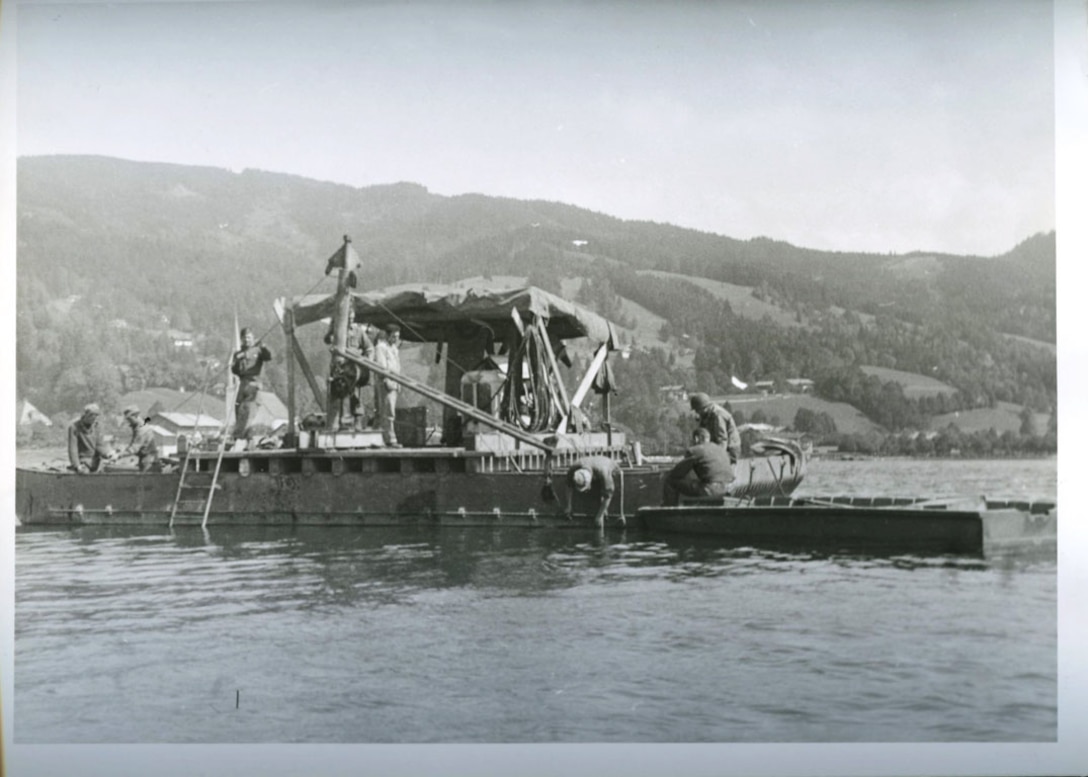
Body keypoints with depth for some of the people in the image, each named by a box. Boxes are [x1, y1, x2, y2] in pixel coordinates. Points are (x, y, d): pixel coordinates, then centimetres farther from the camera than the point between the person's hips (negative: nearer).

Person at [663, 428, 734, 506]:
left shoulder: (693, 451, -4)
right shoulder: (722, 450, 18)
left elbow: (678, 473, 0)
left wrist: (667, 475, 22)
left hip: (710, 490, -8)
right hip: (726, 488, 8)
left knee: (670, 481, 5)